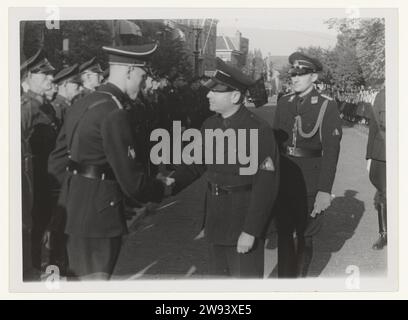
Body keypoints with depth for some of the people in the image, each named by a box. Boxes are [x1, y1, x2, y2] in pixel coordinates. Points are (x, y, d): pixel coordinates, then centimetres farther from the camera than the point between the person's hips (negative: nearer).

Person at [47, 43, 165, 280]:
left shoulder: (82, 104, 9)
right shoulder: (114, 113, -19)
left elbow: (57, 163, 14)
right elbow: (131, 181, -18)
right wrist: (161, 189, -1)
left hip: (74, 210, 9)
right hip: (99, 217, -9)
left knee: (79, 277, 20)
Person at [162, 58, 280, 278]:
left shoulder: (259, 131, -18)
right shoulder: (210, 125, 4)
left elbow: (265, 186, -20)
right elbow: (197, 162, 11)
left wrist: (251, 231, -20)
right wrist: (174, 181, -9)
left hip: (244, 218, -7)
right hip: (215, 217, 7)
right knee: (218, 274, 20)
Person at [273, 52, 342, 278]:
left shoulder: (327, 107, -9)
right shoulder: (284, 103, 5)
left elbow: (331, 150, -13)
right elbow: (275, 140, 9)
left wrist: (325, 190, -18)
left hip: (309, 182, -3)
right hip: (283, 180, 3)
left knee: (304, 236, 11)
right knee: (283, 233, 10)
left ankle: (300, 277, 29)